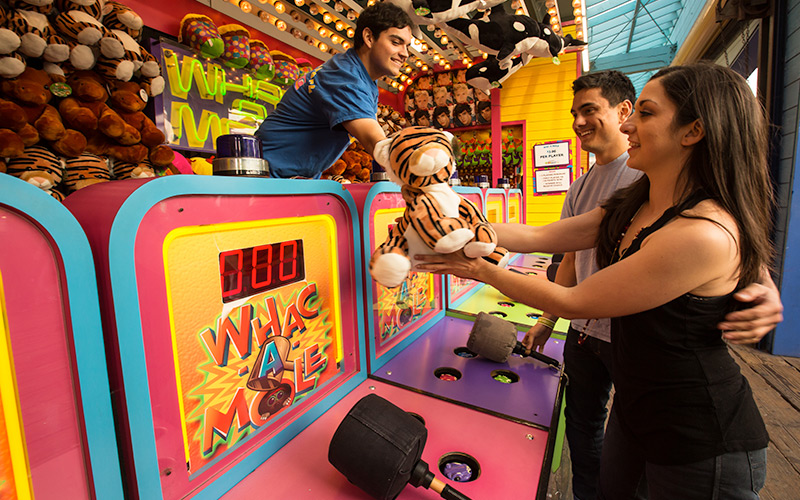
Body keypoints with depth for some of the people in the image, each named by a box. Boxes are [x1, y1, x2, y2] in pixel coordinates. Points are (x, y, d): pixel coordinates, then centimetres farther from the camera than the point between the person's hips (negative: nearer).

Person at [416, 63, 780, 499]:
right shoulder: (630, 209, -1)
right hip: (634, 407, 7)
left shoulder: (705, 234, -29)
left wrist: (482, 271, -16)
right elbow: (539, 237, -4)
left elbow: (573, 302, -25)